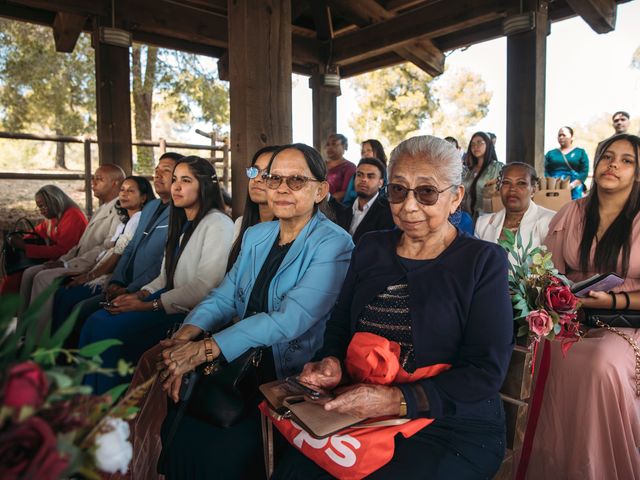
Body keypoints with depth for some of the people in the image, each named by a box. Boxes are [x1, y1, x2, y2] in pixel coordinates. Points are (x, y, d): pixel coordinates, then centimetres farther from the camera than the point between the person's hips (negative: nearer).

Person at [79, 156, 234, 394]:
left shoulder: (218, 223, -12)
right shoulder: (180, 223, 18)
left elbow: (204, 287, -19)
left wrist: (151, 305, -16)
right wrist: (140, 295, -1)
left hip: (190, 311, -9)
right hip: (169, 301, 9)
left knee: (109, 330, -18)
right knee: (95, 321, -7)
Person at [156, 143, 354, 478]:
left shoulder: (333, 244, -13)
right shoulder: (255, 236, 10)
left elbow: (291, 318, -23)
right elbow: (224, 296, 5)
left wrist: (205, 350, -27)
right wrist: (186, 336, -16)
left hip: (293, 376, -5)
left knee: (224, 453, -19)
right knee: (175, 423, -9)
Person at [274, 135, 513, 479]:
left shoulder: (484, 261, -4)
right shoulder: (370, 250, 9)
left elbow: (486, 372, -11)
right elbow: (339, 328, 16)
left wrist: (398, 400, -22)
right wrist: (332, 364, -7)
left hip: (453, 429, -3)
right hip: (360, 418, 4)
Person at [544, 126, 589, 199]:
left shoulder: (580, 152, 12)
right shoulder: (551, 153, 17)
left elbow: (584, 172, 0)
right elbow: (545, 172, 5)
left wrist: (573, 185, -15)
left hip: (573, 190, -1)